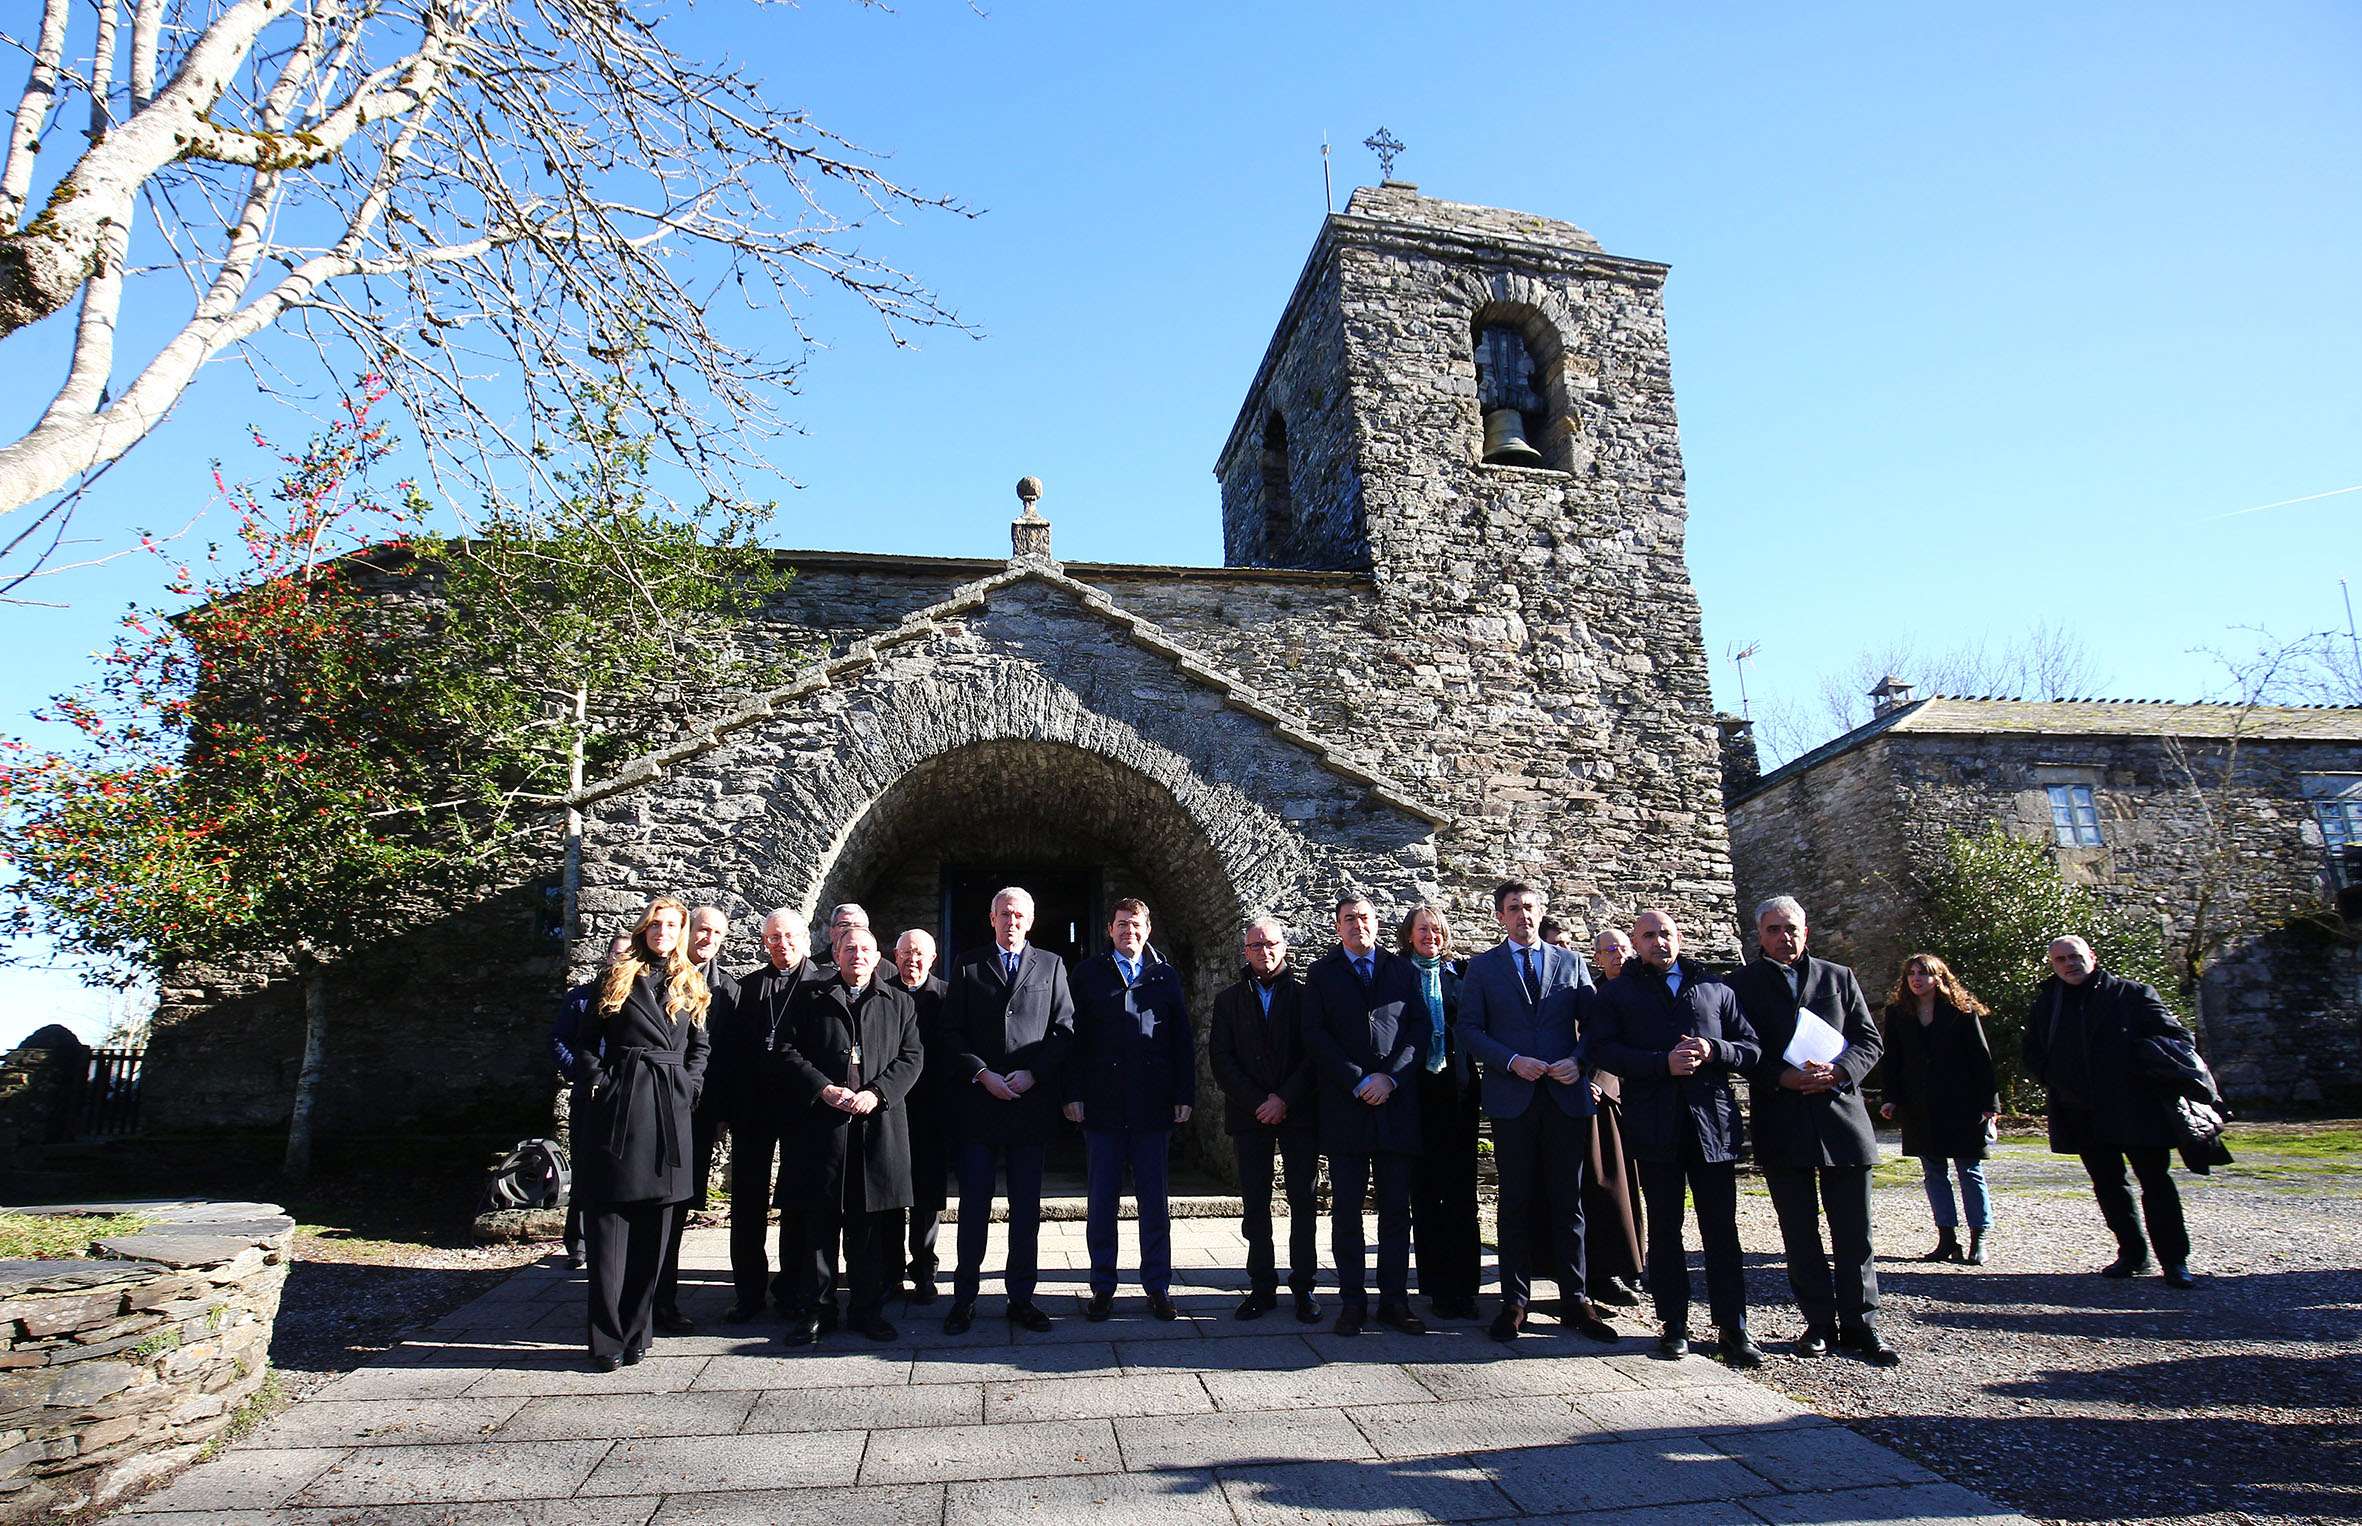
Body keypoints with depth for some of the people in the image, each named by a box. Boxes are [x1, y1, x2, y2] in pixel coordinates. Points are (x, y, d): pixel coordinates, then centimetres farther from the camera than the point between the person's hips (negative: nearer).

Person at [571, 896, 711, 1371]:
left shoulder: (691, 986, 14)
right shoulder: (619, 977, 7)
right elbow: (585, 1040, 7)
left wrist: (688, 1087, 2)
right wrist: (596, 1080, -6)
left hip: (669, 1116, 2)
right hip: (617, 1107, -2)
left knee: (653, 1231, 6)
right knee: (608, 1225, -2)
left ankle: (636, 1332, 16)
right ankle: (607, 1339, 6)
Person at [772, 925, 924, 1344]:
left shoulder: (899, 1002, 14)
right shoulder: (809, 996, 11)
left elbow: (911, 1057, 6)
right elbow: (787, 1050, 3)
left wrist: (876, 1093, -9)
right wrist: (824, 1089, -10)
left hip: (878, 1123, 1)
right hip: (820, 1124, -1)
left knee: (870, 1226, 6)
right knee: (818, 1223, 3)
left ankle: (867, 1309, 16)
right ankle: (809, 1310, 14)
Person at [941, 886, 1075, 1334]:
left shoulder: (1051, 965, 9)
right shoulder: (968, 966, 7)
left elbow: (1065, 1028, 3)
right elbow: (951, 1031, 2)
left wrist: (1032, 1074, -9)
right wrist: (983, 1074, -10)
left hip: (1031, 1103, 1)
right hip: (978, 1104, -1)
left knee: (1027, 1208, 6)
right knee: (973, 1205, 4)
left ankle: (1021, 1298, 16)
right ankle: (964, 1298, 14)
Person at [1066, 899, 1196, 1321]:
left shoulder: (1166, 977, 10)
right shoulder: (1088, 974, 6)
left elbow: (1183, 1041, 8)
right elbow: (1075, 1037, 2)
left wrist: (1185, 1096, 1)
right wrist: (1073, 1094, -5)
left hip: (1153, 1107, 1)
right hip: (1102, 1106, -1)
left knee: (1153, 1201, 7)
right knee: (1102, 1201, 6)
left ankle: (1157, 1287, 17)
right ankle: (1103, 1287, 17)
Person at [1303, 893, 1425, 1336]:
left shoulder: (1403, 970, 12)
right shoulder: (1322, 973, 8)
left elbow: (1420, 1028, 5)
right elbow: (1316, 1035, -1)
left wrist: (1390, 1078, -9)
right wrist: (1358, 1082, -10)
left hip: (1397, 1104, 1)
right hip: (1345, 1107, -1)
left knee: (1396, 1208, 5)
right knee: (1346, 1209, 2)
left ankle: (1395, 1300, 13)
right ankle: (1353, 1302, 10)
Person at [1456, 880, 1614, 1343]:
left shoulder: (1571, 964, 11)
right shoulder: (1482, 967, 6)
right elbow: (1469, 1030, 0)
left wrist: (1578, 1061, -10)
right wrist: (1512, 1061, -13)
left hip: (1565, 1096, 1)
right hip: (1512, 1098, -1)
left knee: (1568, 1202, 6)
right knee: (1516, 1203, 4)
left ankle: (1575, 1300, 16)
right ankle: (1514, 1301, 12)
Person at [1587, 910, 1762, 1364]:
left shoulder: (1716, 988, 15)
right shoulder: (1617, 993, 9)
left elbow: (1752, 1050, 12)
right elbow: (1604, 1049, -5)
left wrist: (1713, 1051, -9)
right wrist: (1663, 1063, -16)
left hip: (1712, 1122, 1)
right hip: (1655, 1126, -1)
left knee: (1721, 1228, 2)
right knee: (1664, 1228, 7)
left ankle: (1733, 1327, 10)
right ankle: (1674, 1323, 16)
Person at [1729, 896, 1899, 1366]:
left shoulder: (1839, 978, 10)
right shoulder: (1742, 984, 4)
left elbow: (1869, 1040, 7)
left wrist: (1838, 1071, -11)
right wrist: (1782, 1077, -16)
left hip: (1840, 1114, 1)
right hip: (1781, 1125, -1)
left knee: (1854, 1234, 5)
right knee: (1800, 1234, 7)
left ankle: (1860, 1325, 16)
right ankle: (1820, 1323, 17)